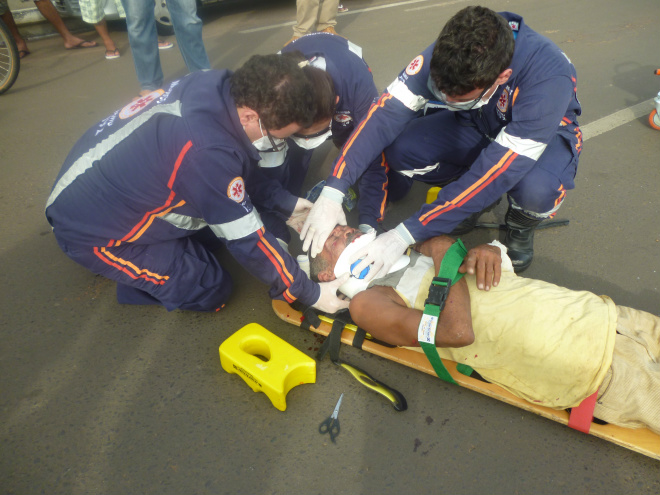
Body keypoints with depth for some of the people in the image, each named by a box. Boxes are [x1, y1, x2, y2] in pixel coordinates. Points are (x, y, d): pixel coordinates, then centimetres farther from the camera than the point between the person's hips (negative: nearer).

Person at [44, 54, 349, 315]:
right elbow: (246, 241, -26)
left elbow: (242, 169, 3)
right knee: (210, 291, -6)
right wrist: (309, 294, -15)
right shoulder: (207, 153, -37)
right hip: (91, 229, -7)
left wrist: (285, 203, 2)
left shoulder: (215, 84, -15)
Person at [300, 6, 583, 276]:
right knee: (400, 150, -24)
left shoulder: (549, 77, -38)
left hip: (545, 131, -3)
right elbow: (387, 113, -30)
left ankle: (520, 226, -2)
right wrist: (333, 192, -39)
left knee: (537, 190, -40)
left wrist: (407, 234, -43)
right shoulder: (448, 55, -28)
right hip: (477, 126, 4)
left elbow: (497, 173, -41)